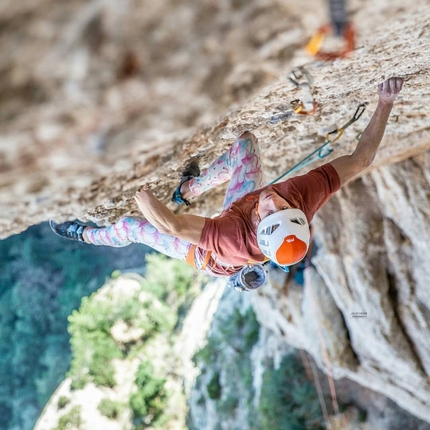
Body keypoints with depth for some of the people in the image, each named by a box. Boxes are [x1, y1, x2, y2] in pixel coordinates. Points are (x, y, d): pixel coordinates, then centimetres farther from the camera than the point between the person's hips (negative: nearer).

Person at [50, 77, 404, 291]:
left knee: (131, 226, 10)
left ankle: (86, 234, 46)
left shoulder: (236, 238, -54)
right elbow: (361, 159, -34)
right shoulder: (305, 194, -44)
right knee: (246, 141, -2)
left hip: (211, 259, -4)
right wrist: (386, 103, -35)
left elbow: (168, 224, -51)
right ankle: (190, 189, 21)